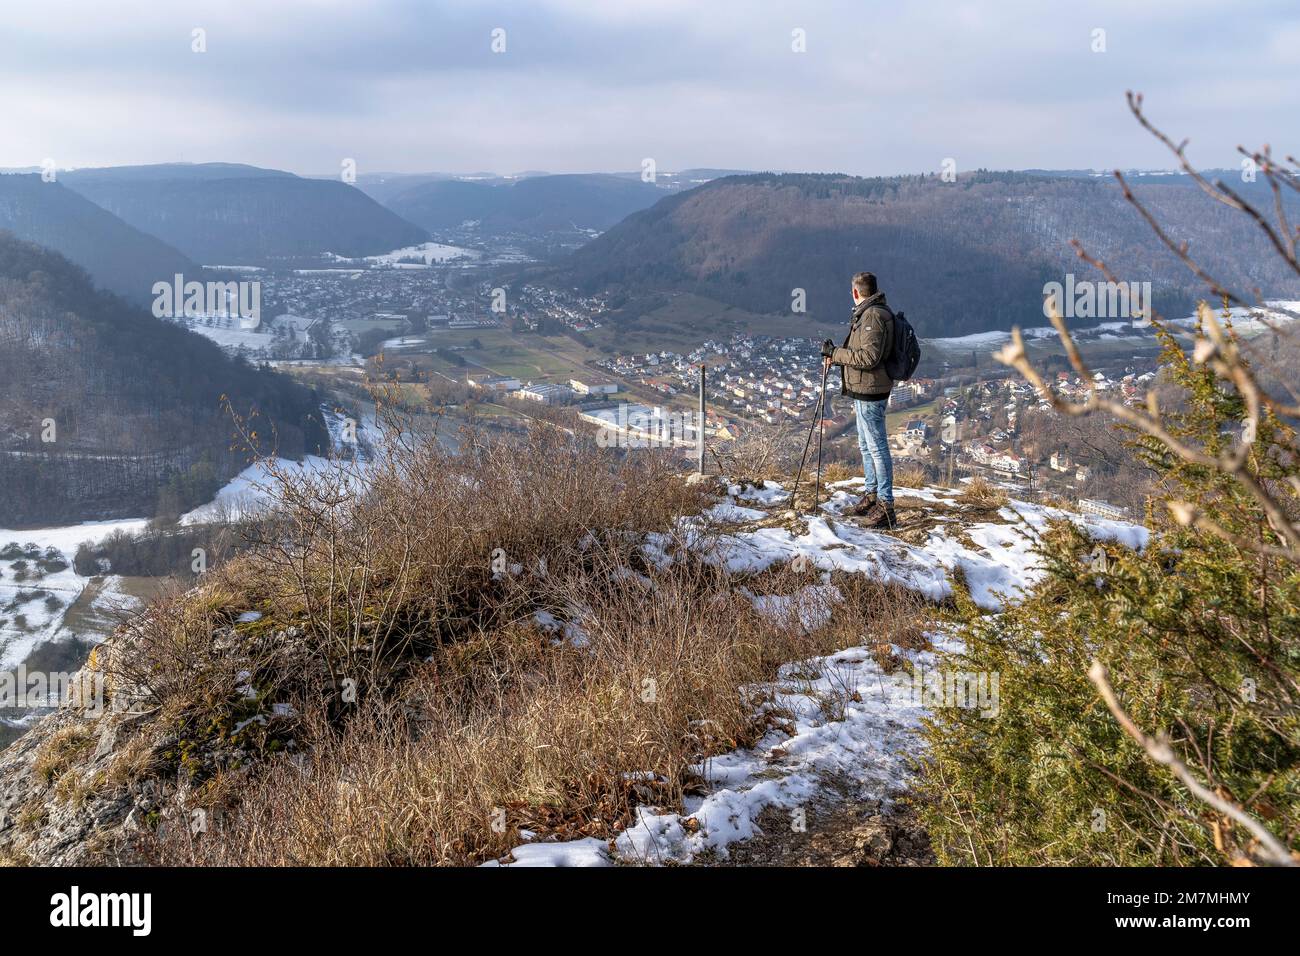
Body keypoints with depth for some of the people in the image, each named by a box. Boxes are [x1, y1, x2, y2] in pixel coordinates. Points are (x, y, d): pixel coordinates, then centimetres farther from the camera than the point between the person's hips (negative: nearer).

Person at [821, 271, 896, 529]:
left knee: (877, 447, -9)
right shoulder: (868, 312, 15)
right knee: (866, 446, 19)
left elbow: (868, 357, -23)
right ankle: (871, 495, 30)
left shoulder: (874, 315, -17)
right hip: (863, 391, 11)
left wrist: (836, 352, -16)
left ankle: (886, 506, -6)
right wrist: (836, 357, 8)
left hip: (870, 392, -11)